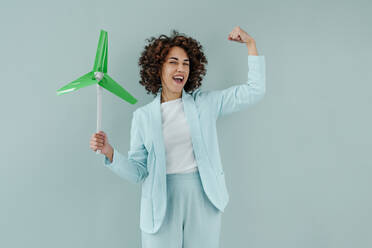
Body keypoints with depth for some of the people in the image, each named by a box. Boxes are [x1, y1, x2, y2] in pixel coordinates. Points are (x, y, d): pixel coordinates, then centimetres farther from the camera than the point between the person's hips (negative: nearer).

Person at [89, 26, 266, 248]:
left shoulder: (205, 103, 5)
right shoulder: (143, 116, 3)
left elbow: (255, 90, 4)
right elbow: (138, 171, 2)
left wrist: (251, 43, 1)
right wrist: (109, 152, -15)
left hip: (203, 199, 1)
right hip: (162, 203, -1)